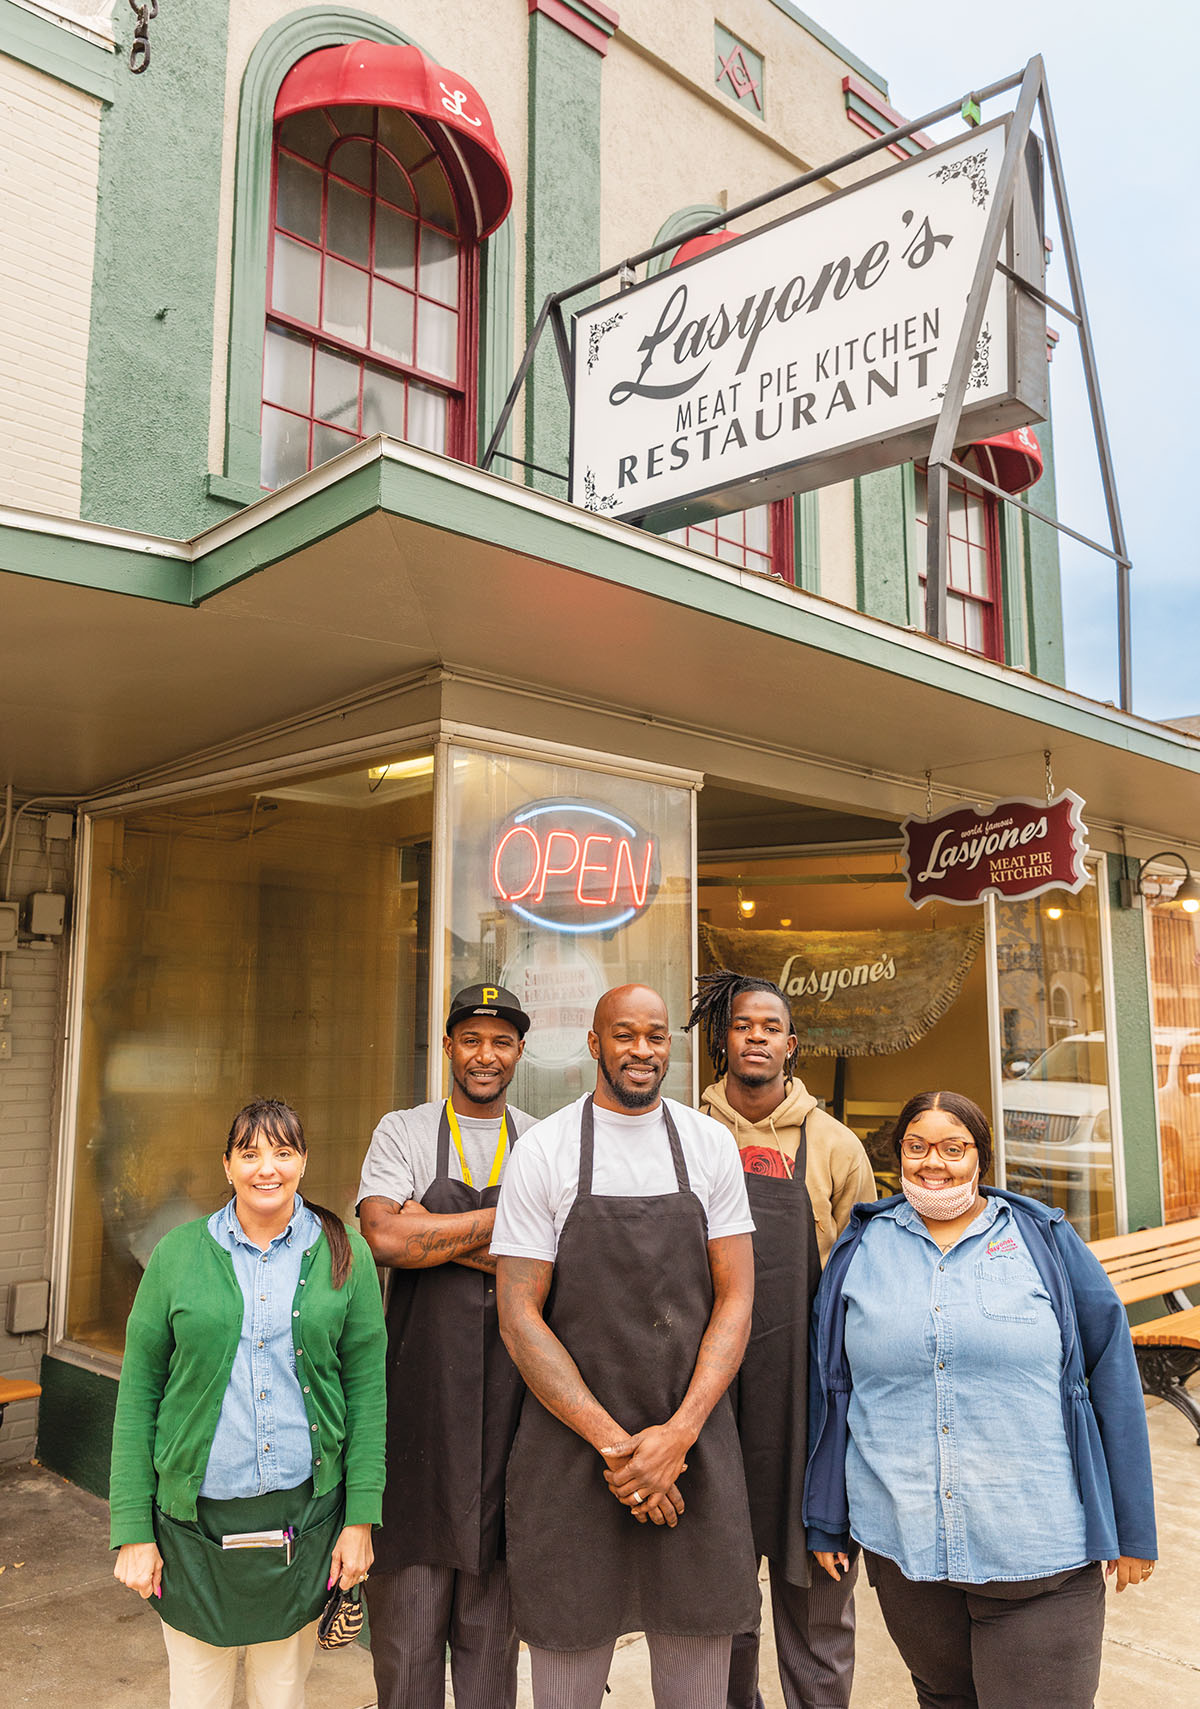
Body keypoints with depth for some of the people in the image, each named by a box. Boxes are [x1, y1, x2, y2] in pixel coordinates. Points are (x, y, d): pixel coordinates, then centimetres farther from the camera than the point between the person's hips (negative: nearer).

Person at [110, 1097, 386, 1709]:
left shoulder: (344, 1256, -2)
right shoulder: (178, 1253, -2)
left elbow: (367, 1390, 0)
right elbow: (137, 1395, 0)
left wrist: (360, 1518, -4)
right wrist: (132, 1531, -3)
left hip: (303, 1510, 0)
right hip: (194, 1516, 0)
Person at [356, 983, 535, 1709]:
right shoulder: (403, 1131, 2)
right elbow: (384, 1236, -14)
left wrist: (438, 1235, -12)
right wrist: (505, 1217, -11)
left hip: (510, 1389, 1)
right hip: (420, 1384, -1)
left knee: (494, 1598, 12)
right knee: (410, 1589, 7)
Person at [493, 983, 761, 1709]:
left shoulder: (711, 1144, 2)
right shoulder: (543, 1150, -4)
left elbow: (736, 1298, 0)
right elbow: (519, 1316, -6)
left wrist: (678, 1434, -11)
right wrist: (611, 1441, -12)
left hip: (695, 1443, 2)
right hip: (571, 1443, -1)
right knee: (569, 1648, 8)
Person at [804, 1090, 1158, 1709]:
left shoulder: (1046, 1240, 0)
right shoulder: (862, 1247, 4)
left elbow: (1112, 1378, 2)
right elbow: (830, 1388, 9)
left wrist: (1133, 1529, 2)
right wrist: (825, 1518, 10)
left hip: (1039, 1551, -2)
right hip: (900, 1544, 2)